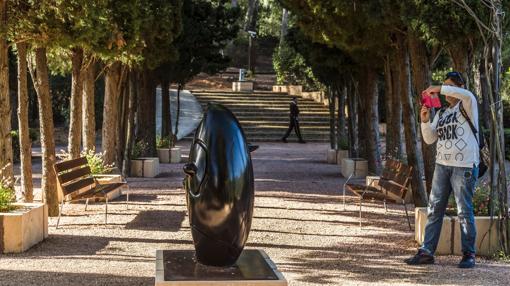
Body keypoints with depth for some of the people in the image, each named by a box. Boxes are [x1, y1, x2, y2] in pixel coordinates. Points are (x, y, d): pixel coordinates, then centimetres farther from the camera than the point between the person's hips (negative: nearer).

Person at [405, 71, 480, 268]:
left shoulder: (466, 106, -1)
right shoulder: (441, 113, 17)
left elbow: (467, 95, -26)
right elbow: (429, 139, 14)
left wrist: (439, 89, -20)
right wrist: (425, 121, -4)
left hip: (464, 165, -6)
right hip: (442, 165, 6)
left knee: (464, 210, -2)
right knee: (434, 208, 4)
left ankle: (468, 254, 6)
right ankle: (427, 252, 7)